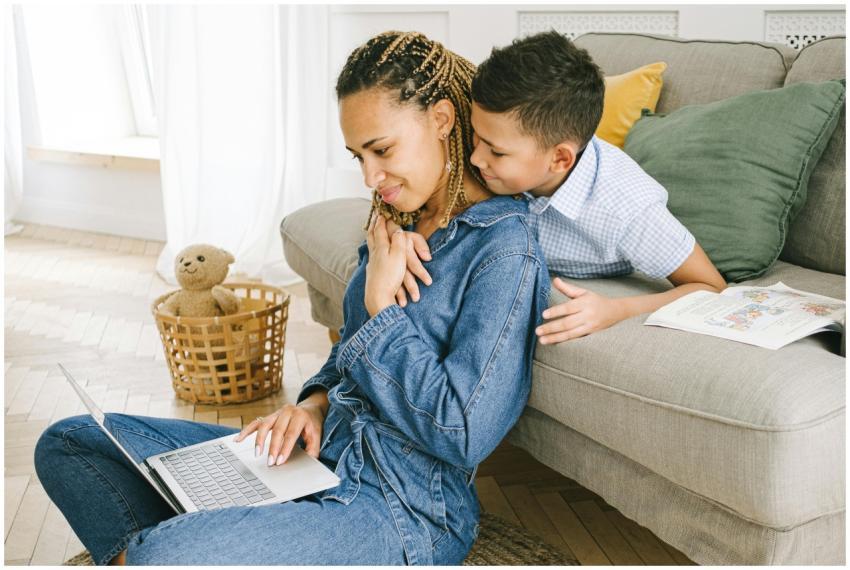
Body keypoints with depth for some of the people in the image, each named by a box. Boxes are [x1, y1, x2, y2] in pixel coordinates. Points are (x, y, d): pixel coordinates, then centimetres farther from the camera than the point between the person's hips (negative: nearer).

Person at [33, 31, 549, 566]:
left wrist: (382, 305, -15)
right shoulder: (398, 222, 10)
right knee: (68, 442, 5)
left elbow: (462, 435, -21)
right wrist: (315, 403, 0)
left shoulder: (507, 252, -16)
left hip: (403, 506, -9)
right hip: (323, 448, 9)